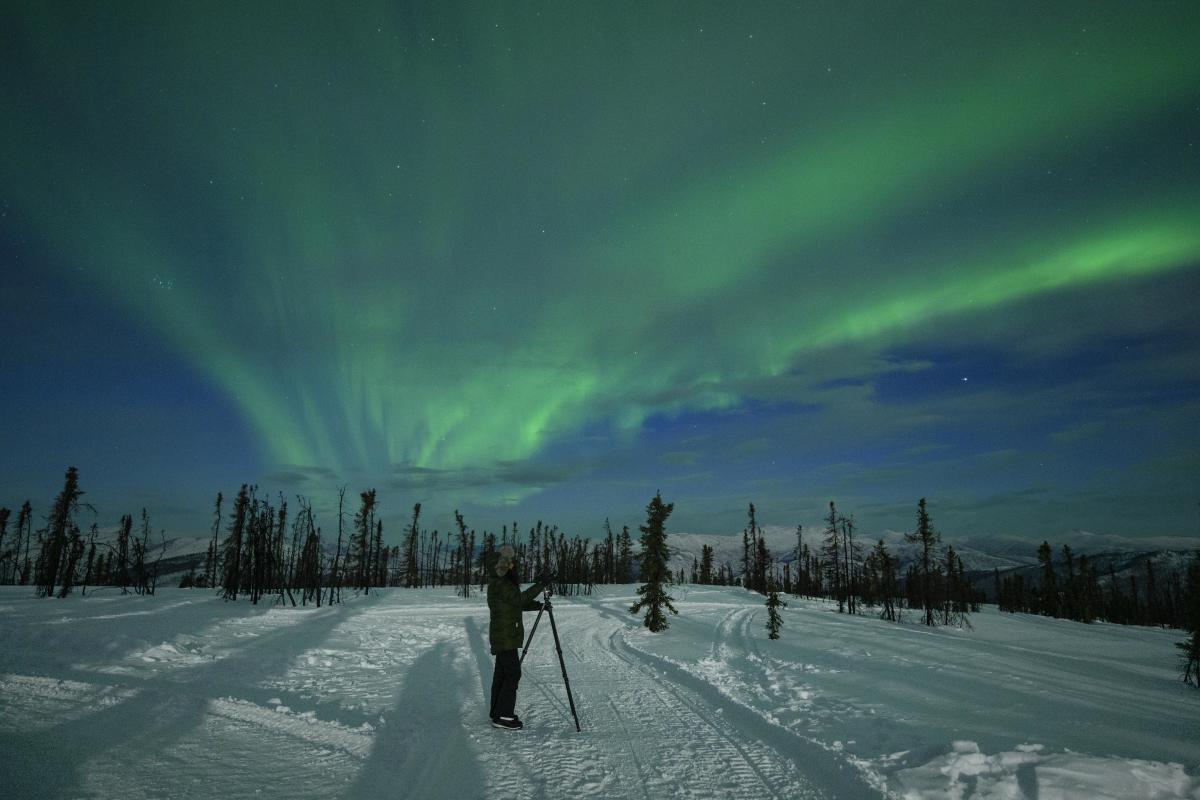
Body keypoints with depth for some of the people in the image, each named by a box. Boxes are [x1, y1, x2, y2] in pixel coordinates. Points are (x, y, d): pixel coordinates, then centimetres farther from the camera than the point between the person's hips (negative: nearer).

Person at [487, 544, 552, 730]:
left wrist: (539, 605, 3)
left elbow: (519, 604, 17)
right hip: (505, 636, -10)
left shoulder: (506, 582, 13)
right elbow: (519, 600, -27)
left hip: (506, 635, 10)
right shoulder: (499, 584, -17)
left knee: (502, 673, 14)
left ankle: (498, 711, 21)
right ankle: (503, 716, -5)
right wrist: (540, 585, -28)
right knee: (513, 673, -9)